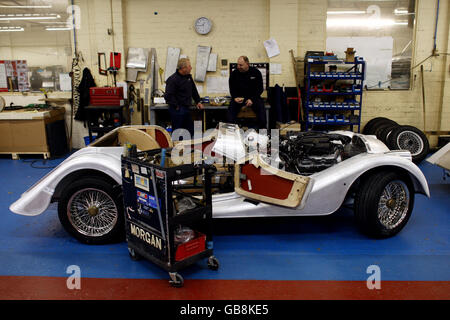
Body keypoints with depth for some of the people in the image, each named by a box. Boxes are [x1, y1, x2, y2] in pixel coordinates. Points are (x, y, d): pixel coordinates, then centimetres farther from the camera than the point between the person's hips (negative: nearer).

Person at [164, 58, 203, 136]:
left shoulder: (188, 76, 10)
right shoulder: (173, 80, -17)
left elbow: (193, 90, 24)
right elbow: (168, 96, -23)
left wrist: (198, 101, 19)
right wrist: (176, 106, -18)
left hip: (186, 109, 9)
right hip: (177, 110, -9)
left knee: (190, 131, 13)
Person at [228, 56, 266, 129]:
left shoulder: (256, 72, -2)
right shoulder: (234, 74, 1)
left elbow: (260, 88, 0)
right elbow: (232, 89, 8)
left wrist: (252, 99, -14)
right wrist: (235, 98, -14)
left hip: (253, 97, -1)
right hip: (238, 97, 1)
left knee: (260, 108, -26)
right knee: (231, 108, -26)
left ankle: (262, 129, -14)